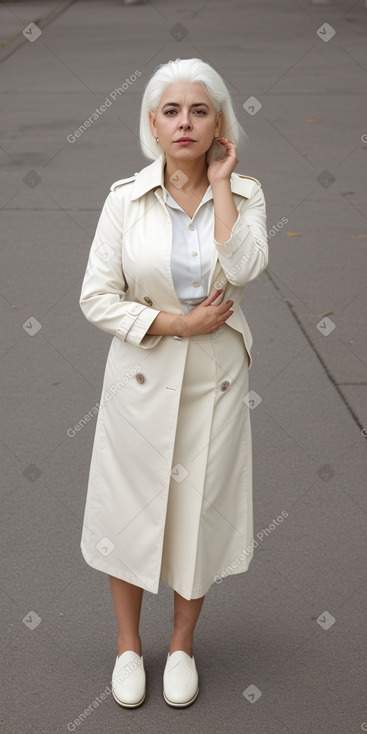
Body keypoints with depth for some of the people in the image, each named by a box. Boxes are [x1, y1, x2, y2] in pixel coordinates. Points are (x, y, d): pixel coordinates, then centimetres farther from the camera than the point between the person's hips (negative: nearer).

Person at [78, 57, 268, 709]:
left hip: (214, 382, 1)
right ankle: (129, 644, 32)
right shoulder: (126, 198, -8)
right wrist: (176, 323, -16)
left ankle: (182, 644, 33)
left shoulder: (244, 194, -5)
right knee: (130, 508, 10)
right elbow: (96, 297, -9)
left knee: (200, 509, 11)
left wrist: (220, 183, -18)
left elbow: (244, 269, -24)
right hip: (141, 380, 0)